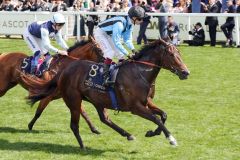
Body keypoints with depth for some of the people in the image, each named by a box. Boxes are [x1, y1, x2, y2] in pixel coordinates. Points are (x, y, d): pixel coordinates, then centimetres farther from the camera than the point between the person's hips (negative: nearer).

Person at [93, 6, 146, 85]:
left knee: (120, 54, 8)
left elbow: (127, 39, 2)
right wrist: (127, 54, -33)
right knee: (110, 53, -23)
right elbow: (116, 42, -35)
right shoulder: (120, 24, -37)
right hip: (100, 33, -9)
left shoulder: (129, 24, -9)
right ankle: (105, 77, -25)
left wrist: (133, 50, -15)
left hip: (109, 35, 9)